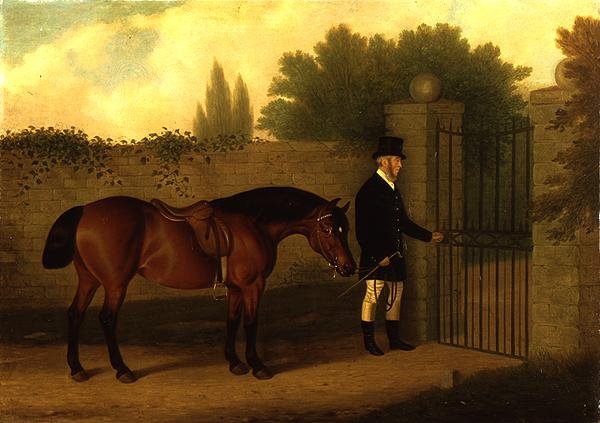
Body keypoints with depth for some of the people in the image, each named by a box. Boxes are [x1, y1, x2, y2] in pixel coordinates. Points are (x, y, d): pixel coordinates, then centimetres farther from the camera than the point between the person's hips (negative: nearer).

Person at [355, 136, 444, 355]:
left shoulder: (393, 187, 14)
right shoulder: (369, 189, -13)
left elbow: (403, 222, 22)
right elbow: (364, 229, -16)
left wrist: (429, 236, 20)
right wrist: (378, 255, -18)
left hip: (395, 253, 9)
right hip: (376, 255, -9)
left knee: (396, 294, 12)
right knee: (372, 295, -2)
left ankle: (394, 338, 22)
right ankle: (369, 340, 8)